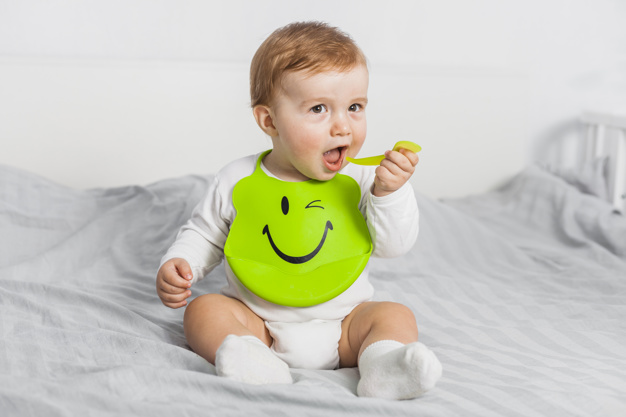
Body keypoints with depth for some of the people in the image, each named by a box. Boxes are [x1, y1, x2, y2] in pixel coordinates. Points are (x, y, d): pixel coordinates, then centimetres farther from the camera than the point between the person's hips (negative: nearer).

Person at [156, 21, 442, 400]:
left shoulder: (360, 179, -6)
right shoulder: (238, 181, -5)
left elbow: (394, 245, -10)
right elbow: (205, 234, 10)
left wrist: (390, 192, -24)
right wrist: (177, 265, -7)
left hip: (342, 325, 0)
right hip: (257, 322, 0)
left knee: (397, 316, -16)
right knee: (203, 309, -20)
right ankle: (257, 366, -42)